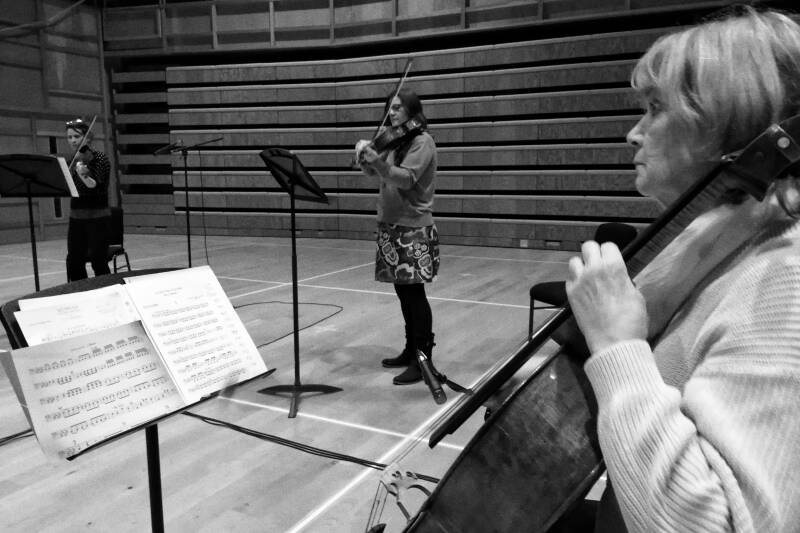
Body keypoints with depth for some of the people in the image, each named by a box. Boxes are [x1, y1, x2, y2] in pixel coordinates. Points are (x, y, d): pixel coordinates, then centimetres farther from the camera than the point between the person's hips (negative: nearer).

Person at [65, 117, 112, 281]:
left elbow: (97, 187, -21)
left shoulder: (99, 158, -7)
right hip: (76, 218, 6)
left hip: (97, 218, -6)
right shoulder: (74, 161, 11)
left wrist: (84, 176, -38)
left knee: (98, 262, -10)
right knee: (73, 262, 3)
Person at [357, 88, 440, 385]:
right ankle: (411, 351, 24)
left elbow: (405, 178, -21)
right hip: (391, 226, 8)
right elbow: (373, 173, 15)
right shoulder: (396, 142, 15)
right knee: (403, 292, 12)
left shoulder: (422, 141, -9)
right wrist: (365, 156, -5)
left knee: (414, 292, -7)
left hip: (413, 228, -8)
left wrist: (374, 158, -31)